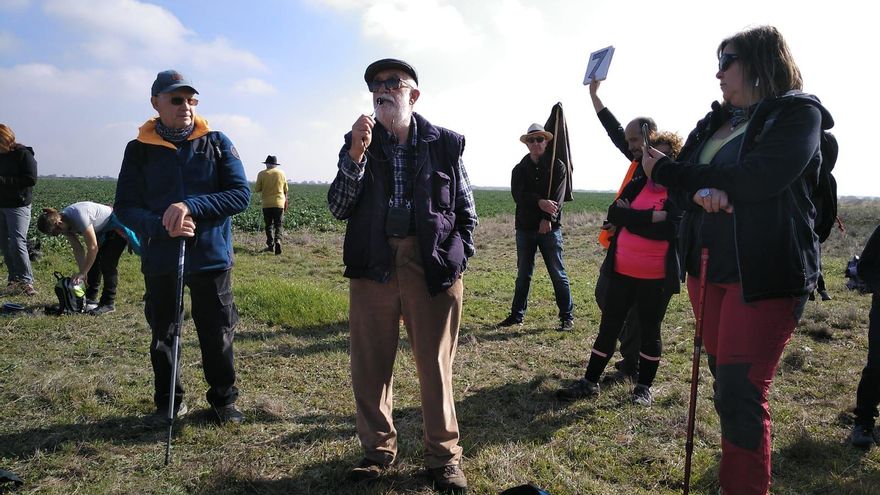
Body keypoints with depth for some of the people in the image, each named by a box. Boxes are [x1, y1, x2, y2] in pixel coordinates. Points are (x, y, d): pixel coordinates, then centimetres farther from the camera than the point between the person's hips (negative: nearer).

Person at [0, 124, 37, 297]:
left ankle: (26, 281, -6)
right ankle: (14, 280, 15)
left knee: (17, 243, -12)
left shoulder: (24, 154, -8)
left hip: (18, 206, -7)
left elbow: (31, 179, -17)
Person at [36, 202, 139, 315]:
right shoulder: (65, 223, -9)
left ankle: (108, 303, -6)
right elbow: (78, 249, -5)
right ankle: (91, 298, 18)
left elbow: (93, 247, -30)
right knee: (93, 263, 7)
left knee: (107, 264, -12)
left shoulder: (78, 216, -35)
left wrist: (82, 273, -23)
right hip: (102, 230, 9)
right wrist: (83, 273, -11)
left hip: (118, 227, -9)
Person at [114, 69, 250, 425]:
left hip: (211, 259, -1)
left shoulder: (217, 143, 0)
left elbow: (241, 195, -8)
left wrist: (191, 206, -21)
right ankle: (168, 403, 33)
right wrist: (161, 226, -22)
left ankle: (224, 399, 27)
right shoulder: (140, 150, 1)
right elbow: (125, 208, -2)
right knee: (163, 335, 14)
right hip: (160, 262, 1)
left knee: (218, 335, 8)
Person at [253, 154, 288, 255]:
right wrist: (285, 202, 22)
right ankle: (278, 240, -22)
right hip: (279, 203, 0)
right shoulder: (281, 173, 3)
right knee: (279, 224, 2)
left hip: (267, 203, 0)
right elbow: (285, 190, 8)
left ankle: (270, 245, 10)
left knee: (268, 225, 10)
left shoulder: (262, 174, -3)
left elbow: (256, 189, 1)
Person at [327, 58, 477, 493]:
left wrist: (457, 261, 1)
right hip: (373, 266, 2)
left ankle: (444, 455, 24)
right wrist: (355, 154, -13)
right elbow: (338, 209, -2)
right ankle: (378, 449, 29)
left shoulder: (445, 144, 3)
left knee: (436, 366, 7)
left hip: (432, 268, -1)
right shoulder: (359, 143, 6)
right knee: (370, 365, 9)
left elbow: (466, 212, 9)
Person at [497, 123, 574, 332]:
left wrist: (548, 219, -20)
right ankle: (517, 315, 18)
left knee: (558, 274, 0)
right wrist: (540, 202, -22)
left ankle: (567, 316, 7)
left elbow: (558, 197, -7)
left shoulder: (557, 166, 3)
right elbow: (518, 194, -7)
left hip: (549, 227, -3)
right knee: (523, 275, 10)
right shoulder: (520, 169, 10)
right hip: (525, 228, 3)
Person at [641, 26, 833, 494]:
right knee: (724, 379, 14)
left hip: (765, 275, -6)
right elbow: (684, 181, 6)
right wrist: (700, 192, -20)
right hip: (707, 267, 7)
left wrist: (667, 171, -13)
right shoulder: (714, 121, 15)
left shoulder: (799, 113, -6)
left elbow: (755, 180, -22)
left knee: (740, 394, -8)